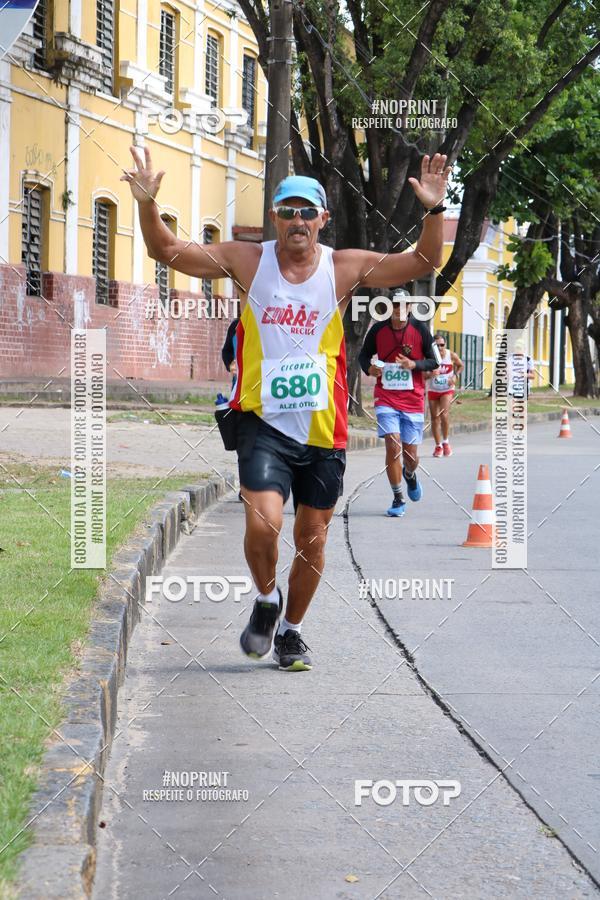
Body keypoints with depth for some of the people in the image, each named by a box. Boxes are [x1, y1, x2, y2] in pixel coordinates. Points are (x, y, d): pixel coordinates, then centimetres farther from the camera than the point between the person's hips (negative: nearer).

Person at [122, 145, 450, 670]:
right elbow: (167, 250, 3)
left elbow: (425, 262, -3)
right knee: (263, 523, -19)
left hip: (323, 428, 2)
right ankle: (266, 602, 12)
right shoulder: (247, 261, 0)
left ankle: (291, 629, 32)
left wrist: (433, 211, -19)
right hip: (264, 422, -1)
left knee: (312, 538, 9)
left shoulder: (345, 267, 0)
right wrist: (147, 205, -14)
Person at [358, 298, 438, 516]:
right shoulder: (378, 330, 0)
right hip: (386, 398, 0)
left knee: (410, 453, 4)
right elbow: (364, 354, 14)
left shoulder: (420, 330, -2)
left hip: (413, 400, 0)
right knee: (393, 445, -15)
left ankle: (410, 474, 43)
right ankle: (398, 499, -2)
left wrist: (414, 364, -17)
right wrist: (369, 368, -8)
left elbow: (434, 361, 2)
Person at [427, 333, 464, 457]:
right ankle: (438, 446, 19)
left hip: (447, 390, -1)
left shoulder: (452, 356, -12)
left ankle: (445, 442, 2)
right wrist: (430, 375, -33)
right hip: (433, 390, 1)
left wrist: (455, 375, -9)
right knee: (435, 418, 5)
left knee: (444, 415, -18)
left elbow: (461, 365, 9)